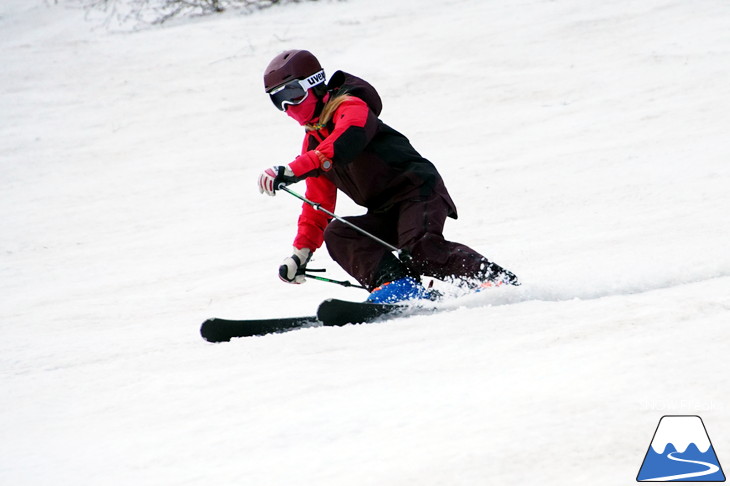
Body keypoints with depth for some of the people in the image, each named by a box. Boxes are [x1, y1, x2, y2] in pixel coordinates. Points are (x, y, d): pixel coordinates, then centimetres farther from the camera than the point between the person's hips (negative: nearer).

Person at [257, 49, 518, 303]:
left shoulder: (351, 107, -8)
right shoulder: (313, 142, 19)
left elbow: (343, 145, -32)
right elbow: (318, 202, 25)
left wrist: (293, 171, -44)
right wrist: (301, 252, 18)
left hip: (418, 190, -9)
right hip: (385, 213, 9)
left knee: (420, 248, -31)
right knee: (336, 234, -13)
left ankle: (501, 281, -26)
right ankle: (390, 279, -28)